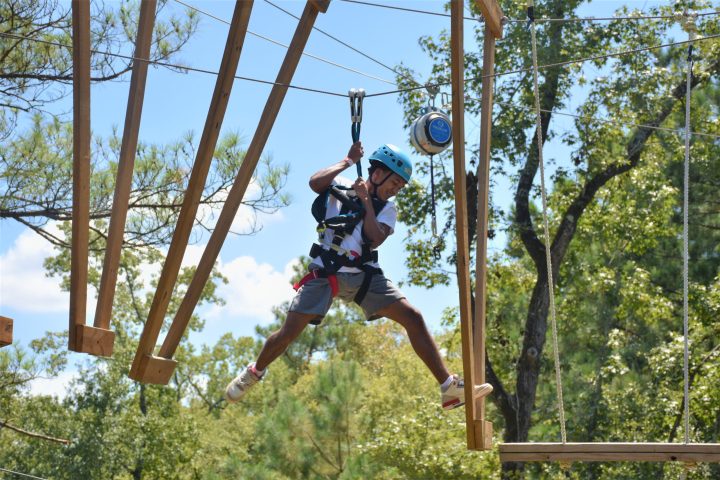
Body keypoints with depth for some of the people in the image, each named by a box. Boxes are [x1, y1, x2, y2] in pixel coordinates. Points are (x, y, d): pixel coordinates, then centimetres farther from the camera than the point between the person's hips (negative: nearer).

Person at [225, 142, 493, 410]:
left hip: (364, 276, 2)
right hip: (325, 274, -2)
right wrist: (348, 161, -8)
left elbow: (375, 239, -7)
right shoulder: (340, 188, 7)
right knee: (289, 333, -8)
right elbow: (315, 183, -15)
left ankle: (450, 389, -11)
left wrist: (367, 202, -7)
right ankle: (254, 372, 23)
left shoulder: (387, 209, 11)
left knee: (413, 318, -12)